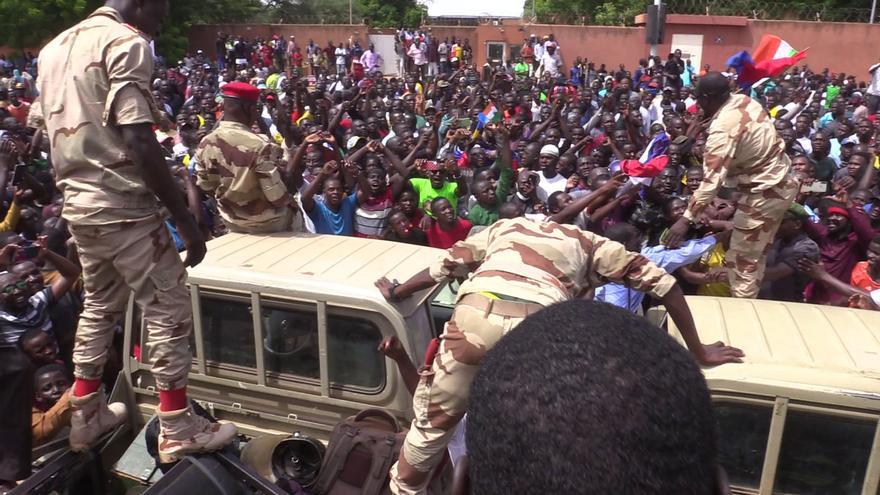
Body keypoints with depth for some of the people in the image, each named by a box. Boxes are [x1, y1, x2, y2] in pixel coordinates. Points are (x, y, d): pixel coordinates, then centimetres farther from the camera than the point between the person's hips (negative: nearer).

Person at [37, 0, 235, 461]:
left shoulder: (54, 48, 15)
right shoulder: (126, 43, -13)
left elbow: (49, 132, 18)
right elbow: (138, 143, -22)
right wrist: (184, 216, -19)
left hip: (78, 204, 9)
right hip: (123, 206, -9)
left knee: (99, 306, 21)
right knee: (169, 310, 0)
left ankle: (86, 415, 30)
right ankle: (178, 430, 6)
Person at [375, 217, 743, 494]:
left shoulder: (506, 227, 35)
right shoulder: (589, 244, 32)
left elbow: (445, 266, 34)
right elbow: (661, 282, 29)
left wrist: (395, 293, 49)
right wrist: (699, 352, 35)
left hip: (476, 314, 2)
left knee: (434, 419, 23)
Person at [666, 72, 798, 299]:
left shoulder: (723, 129, -26)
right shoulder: (745, 101, -1)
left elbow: (712, 179, -31)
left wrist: (686, 219, -31)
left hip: (763, 193, -9)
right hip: (782, 184, 9)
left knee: (742, 260, -1)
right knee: (756, 254, 21)